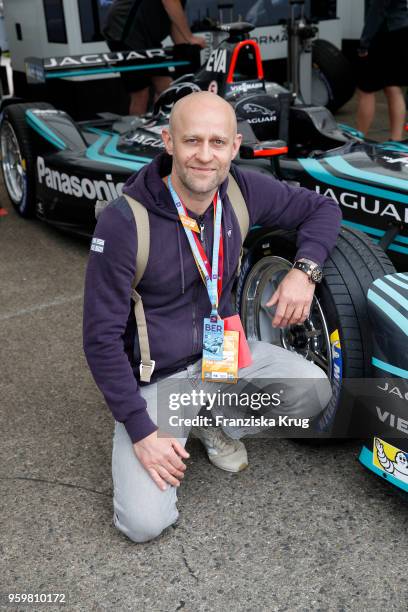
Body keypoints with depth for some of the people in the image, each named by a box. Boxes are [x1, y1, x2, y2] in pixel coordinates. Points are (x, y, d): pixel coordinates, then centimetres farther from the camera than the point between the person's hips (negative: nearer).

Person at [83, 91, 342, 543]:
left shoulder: (242, 189, -9)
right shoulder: (123, 222, -24)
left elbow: (321, 208, 7)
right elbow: (102, 337, -18)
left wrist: (304, 270, -14)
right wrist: (140, 432, -18)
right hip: (155, 380, -4)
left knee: (314, 390, -19)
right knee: (145, 522, -16)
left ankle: (215, 424, 10)